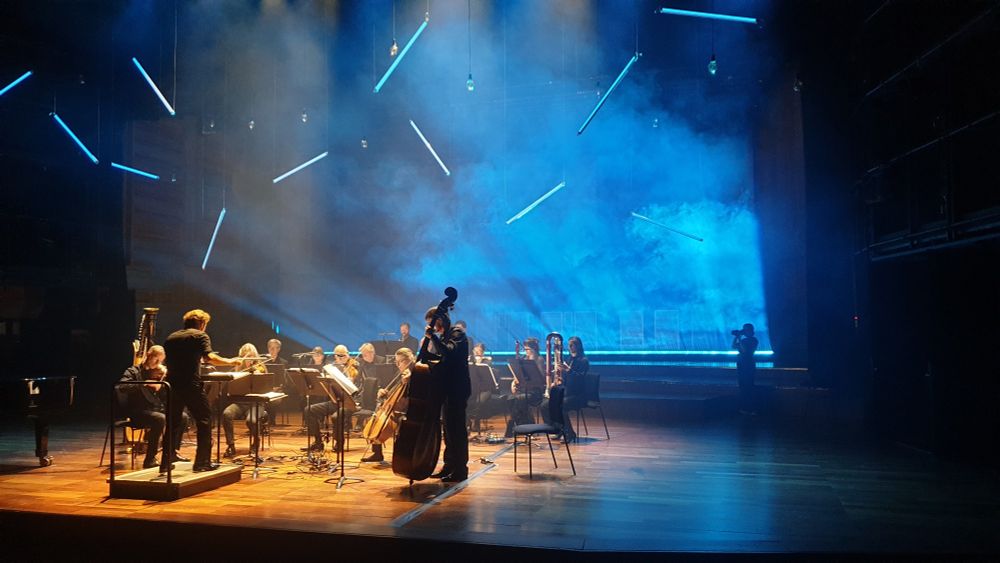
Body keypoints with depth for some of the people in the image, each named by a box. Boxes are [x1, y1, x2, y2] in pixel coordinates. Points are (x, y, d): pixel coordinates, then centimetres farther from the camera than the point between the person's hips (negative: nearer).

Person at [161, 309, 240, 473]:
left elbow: (166, 361, 20)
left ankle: (165, 464, 15)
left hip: (172, 385, 6)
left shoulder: (171, 338, 16)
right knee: (204, 422, 6)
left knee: (172, 424, 15)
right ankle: (202, 462, 7)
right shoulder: (200, 336, -1)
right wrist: (231, 361, -4)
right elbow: (210, 358, -15)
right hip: (192, 386, -6)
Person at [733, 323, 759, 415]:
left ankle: (751, 409, -7)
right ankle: (744, 408, 13)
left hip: (749, 366, -8)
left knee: (748, 388, -10)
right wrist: (736, 337, 3)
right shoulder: (744, 340, 15)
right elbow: (734, 347, 12)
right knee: (743, 388, 8)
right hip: (741, 365, 8)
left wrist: (739, 339, -14)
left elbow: (744, 350, -16)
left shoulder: (753, 340, -7)